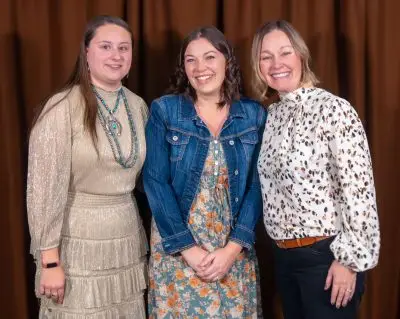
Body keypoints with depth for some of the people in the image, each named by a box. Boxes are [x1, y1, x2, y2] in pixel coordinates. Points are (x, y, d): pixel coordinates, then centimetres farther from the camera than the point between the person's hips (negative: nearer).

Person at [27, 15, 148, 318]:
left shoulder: (138, 106, 5)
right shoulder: (63, 108, -14)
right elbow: (45, 187, -14)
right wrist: (50, 260, -14)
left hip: (128, 240, 5)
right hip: (78, 242, -5)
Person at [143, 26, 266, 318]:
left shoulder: (254, 116, 1)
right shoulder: (164, 111, -4)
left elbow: (256, 185, -2)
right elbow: (155, 182, -8)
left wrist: (233, 248, -11)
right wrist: (189, 248, -13)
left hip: (235, 249, 2)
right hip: (176, 248, -1)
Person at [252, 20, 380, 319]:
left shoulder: (334, 109, -14)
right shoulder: (273, 113, 7)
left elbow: (359, 190, -17)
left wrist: (350, 259, -17)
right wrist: (282, 247, 13)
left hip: (325, 256, -7)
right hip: (285, 255, 7)